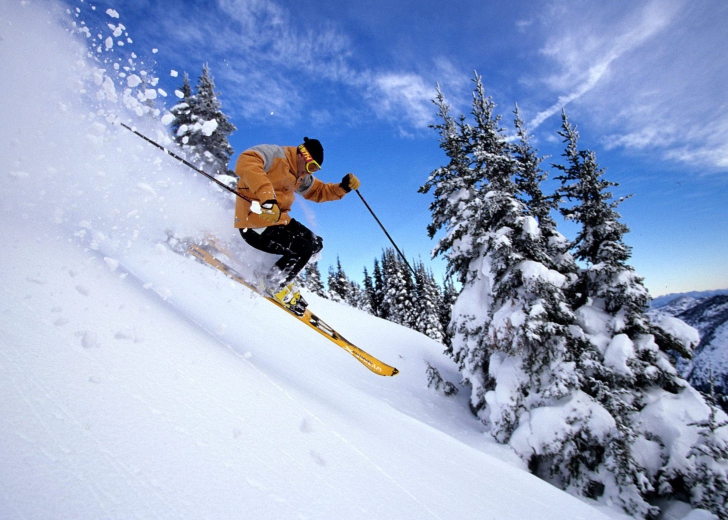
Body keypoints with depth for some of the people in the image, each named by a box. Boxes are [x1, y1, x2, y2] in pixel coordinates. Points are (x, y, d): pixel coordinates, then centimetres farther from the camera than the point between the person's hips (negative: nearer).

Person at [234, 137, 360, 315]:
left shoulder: (300, 177, 13)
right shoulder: (275, 154, -14)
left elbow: (318, 191, 21)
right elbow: (246, 162, -32)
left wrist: (343, 187, 3)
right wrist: (266, 196, -45)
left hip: (279, 220, 10)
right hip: (256, 224, -10)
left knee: (316, 243, 10)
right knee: (304, 248, -20)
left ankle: (281, 275, 16)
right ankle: (276, 284, 2)